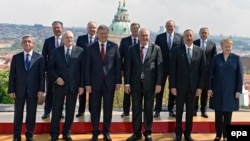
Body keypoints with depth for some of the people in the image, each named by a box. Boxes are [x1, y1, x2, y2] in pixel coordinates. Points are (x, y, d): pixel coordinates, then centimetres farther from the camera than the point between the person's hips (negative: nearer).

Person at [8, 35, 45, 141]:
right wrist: (11, 90, -4)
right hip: (19, 90, 1)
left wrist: (41, 89, -8)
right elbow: (12, 75, 2)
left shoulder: (39, 58, 1)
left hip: (33, 90, -1)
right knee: (18, 114, 9)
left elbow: (42, 75, -1)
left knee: (31, 114, 8)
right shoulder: (16, 57, 3)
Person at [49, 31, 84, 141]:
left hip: (73, 85, 0)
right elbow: (51, 67, 7)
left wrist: (81, 85, -4)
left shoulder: (80, 51, 0)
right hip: (60, 84, 0)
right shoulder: (56, 51, 3)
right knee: (56, 110, 4)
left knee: (70, 110, 9)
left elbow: (82, 69, 0)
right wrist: (56, 77, -10)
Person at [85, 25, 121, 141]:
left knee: (108, 108, 9)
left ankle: (106, 132, 22)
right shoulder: (91, 48, 1)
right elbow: (87, 67, 0)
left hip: (110, 81, 0)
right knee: (95, 108, 6)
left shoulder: (114, 46, 1)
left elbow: (118, 64, 2)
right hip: (95, 82, 0)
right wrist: (87, 83, -5)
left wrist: (118, 81, -2)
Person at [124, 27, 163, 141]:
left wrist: (158, 83, -8)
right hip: (136, 83, 2)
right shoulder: (132, 49, 4)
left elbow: (159, 67, -2)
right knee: (136, 109, 9)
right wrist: (127, 83, -3)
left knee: (148, 109, 9)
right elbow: (128, 67, 3)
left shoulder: (156, 48, 0)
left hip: (150, 83, -1)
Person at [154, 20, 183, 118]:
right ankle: (157, 110, 12)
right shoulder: (159, 37, 3)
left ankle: (171, 109, 21)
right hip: (162, 66, -1)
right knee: (160, 89, 4)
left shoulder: (180, 37, 4)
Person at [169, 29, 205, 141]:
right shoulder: (177, 51, -4)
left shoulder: (200, 51, 2)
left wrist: (200, 87, -3)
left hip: (193, 86, 1)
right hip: (180, 86, -1)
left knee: (190, 111, 10)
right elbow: (172, 70, -4)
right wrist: (172, 86, -9)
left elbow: (202, 70, 2)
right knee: (179, 110, 8)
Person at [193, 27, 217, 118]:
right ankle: (194, 110, 15)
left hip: (207, 71, 1)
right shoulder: (194, 43, 2)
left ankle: (203, 110, 15)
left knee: (205, 91, 6)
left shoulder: (212, 44, 5)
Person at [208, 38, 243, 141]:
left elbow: (240, 75, -1)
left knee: (228, 116, 8)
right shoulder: (216, 58, 0)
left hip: (231, 91, 0)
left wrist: (239, 90, -6)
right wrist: (209, 88, -5)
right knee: (218, 115, 7)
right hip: (218, 90, 0)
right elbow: (210, 74, 1)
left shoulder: (236, 58, 0)